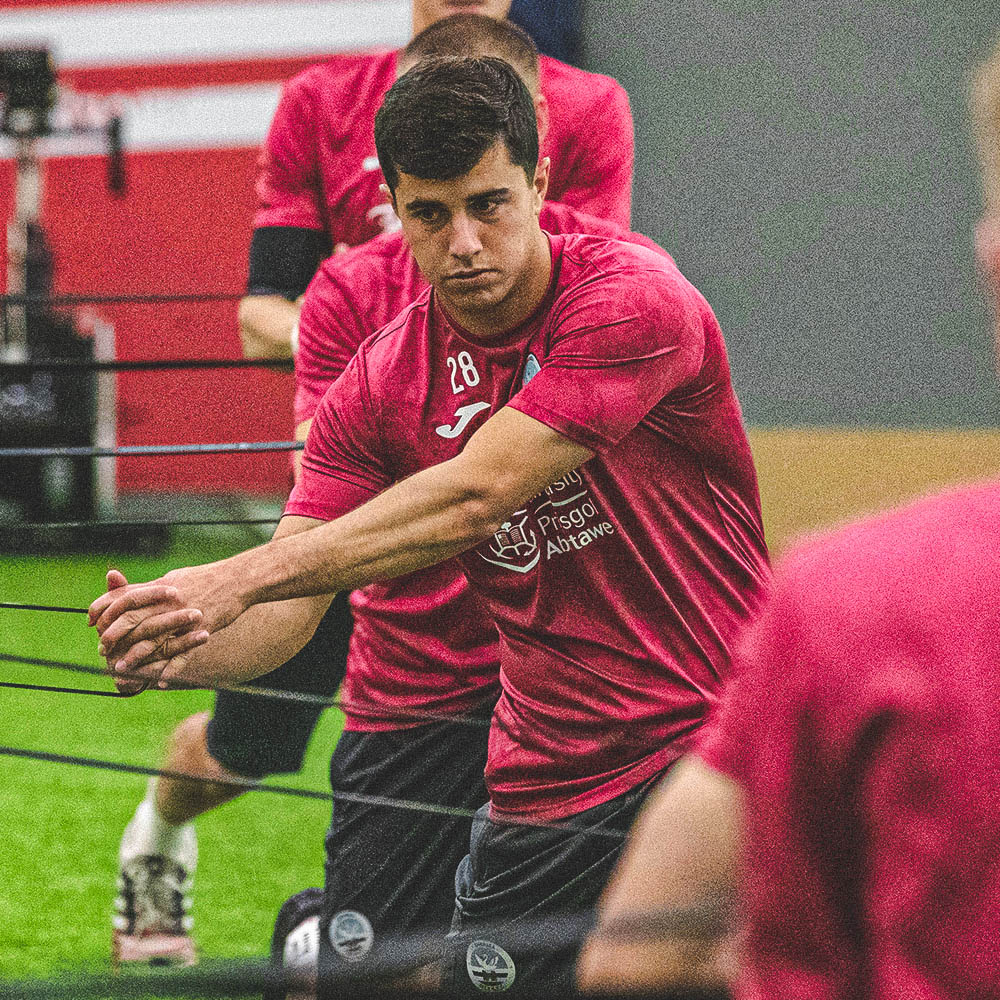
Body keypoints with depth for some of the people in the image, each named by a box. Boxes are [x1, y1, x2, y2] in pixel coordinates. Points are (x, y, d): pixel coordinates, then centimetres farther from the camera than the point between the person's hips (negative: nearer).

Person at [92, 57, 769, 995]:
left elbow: (473, 496, -25)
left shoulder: (631, 299, -15)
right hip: (541, 786, 5)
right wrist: (172, 648, -26)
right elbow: (286, 611, -2)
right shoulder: (381, 384, 2)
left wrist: (237, 579, -30)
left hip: (712, 743, -5)